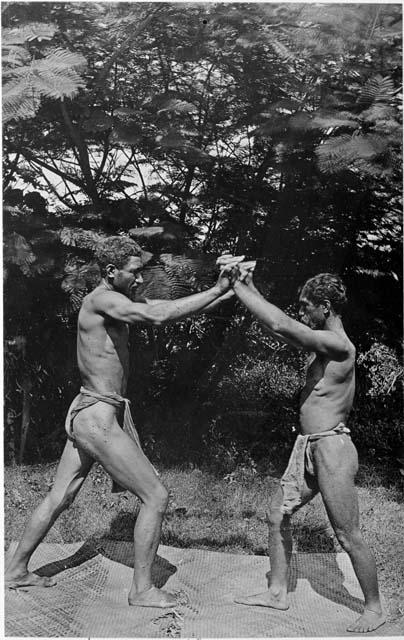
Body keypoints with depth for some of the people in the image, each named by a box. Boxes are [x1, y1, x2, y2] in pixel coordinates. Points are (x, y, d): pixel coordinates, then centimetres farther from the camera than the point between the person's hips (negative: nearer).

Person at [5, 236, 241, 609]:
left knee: (59, 498, 19)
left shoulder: (115, 303, 13)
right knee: (156, 497, -3)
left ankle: (16, 571, 31)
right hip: (99, 417, -10)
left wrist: (221, 295, 0)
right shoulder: (102, 300, -17)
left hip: (87, 414, 10)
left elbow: (167, 312, 10)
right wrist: (216, 290, -28)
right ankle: (142, 590, 6)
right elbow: (157, 316, -32)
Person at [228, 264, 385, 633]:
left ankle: (375, 609, 18)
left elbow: (281, 326, -29)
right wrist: (249, 287, 10)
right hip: (308, 447, 10)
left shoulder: (339, 345, -20)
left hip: (332, 448, -9)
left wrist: (237, 286, -21)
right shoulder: (320, 343, 9)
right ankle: (278, 593, 27)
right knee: (278, 516, 14)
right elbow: (282, 328, 19)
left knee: (348, 536, 1)